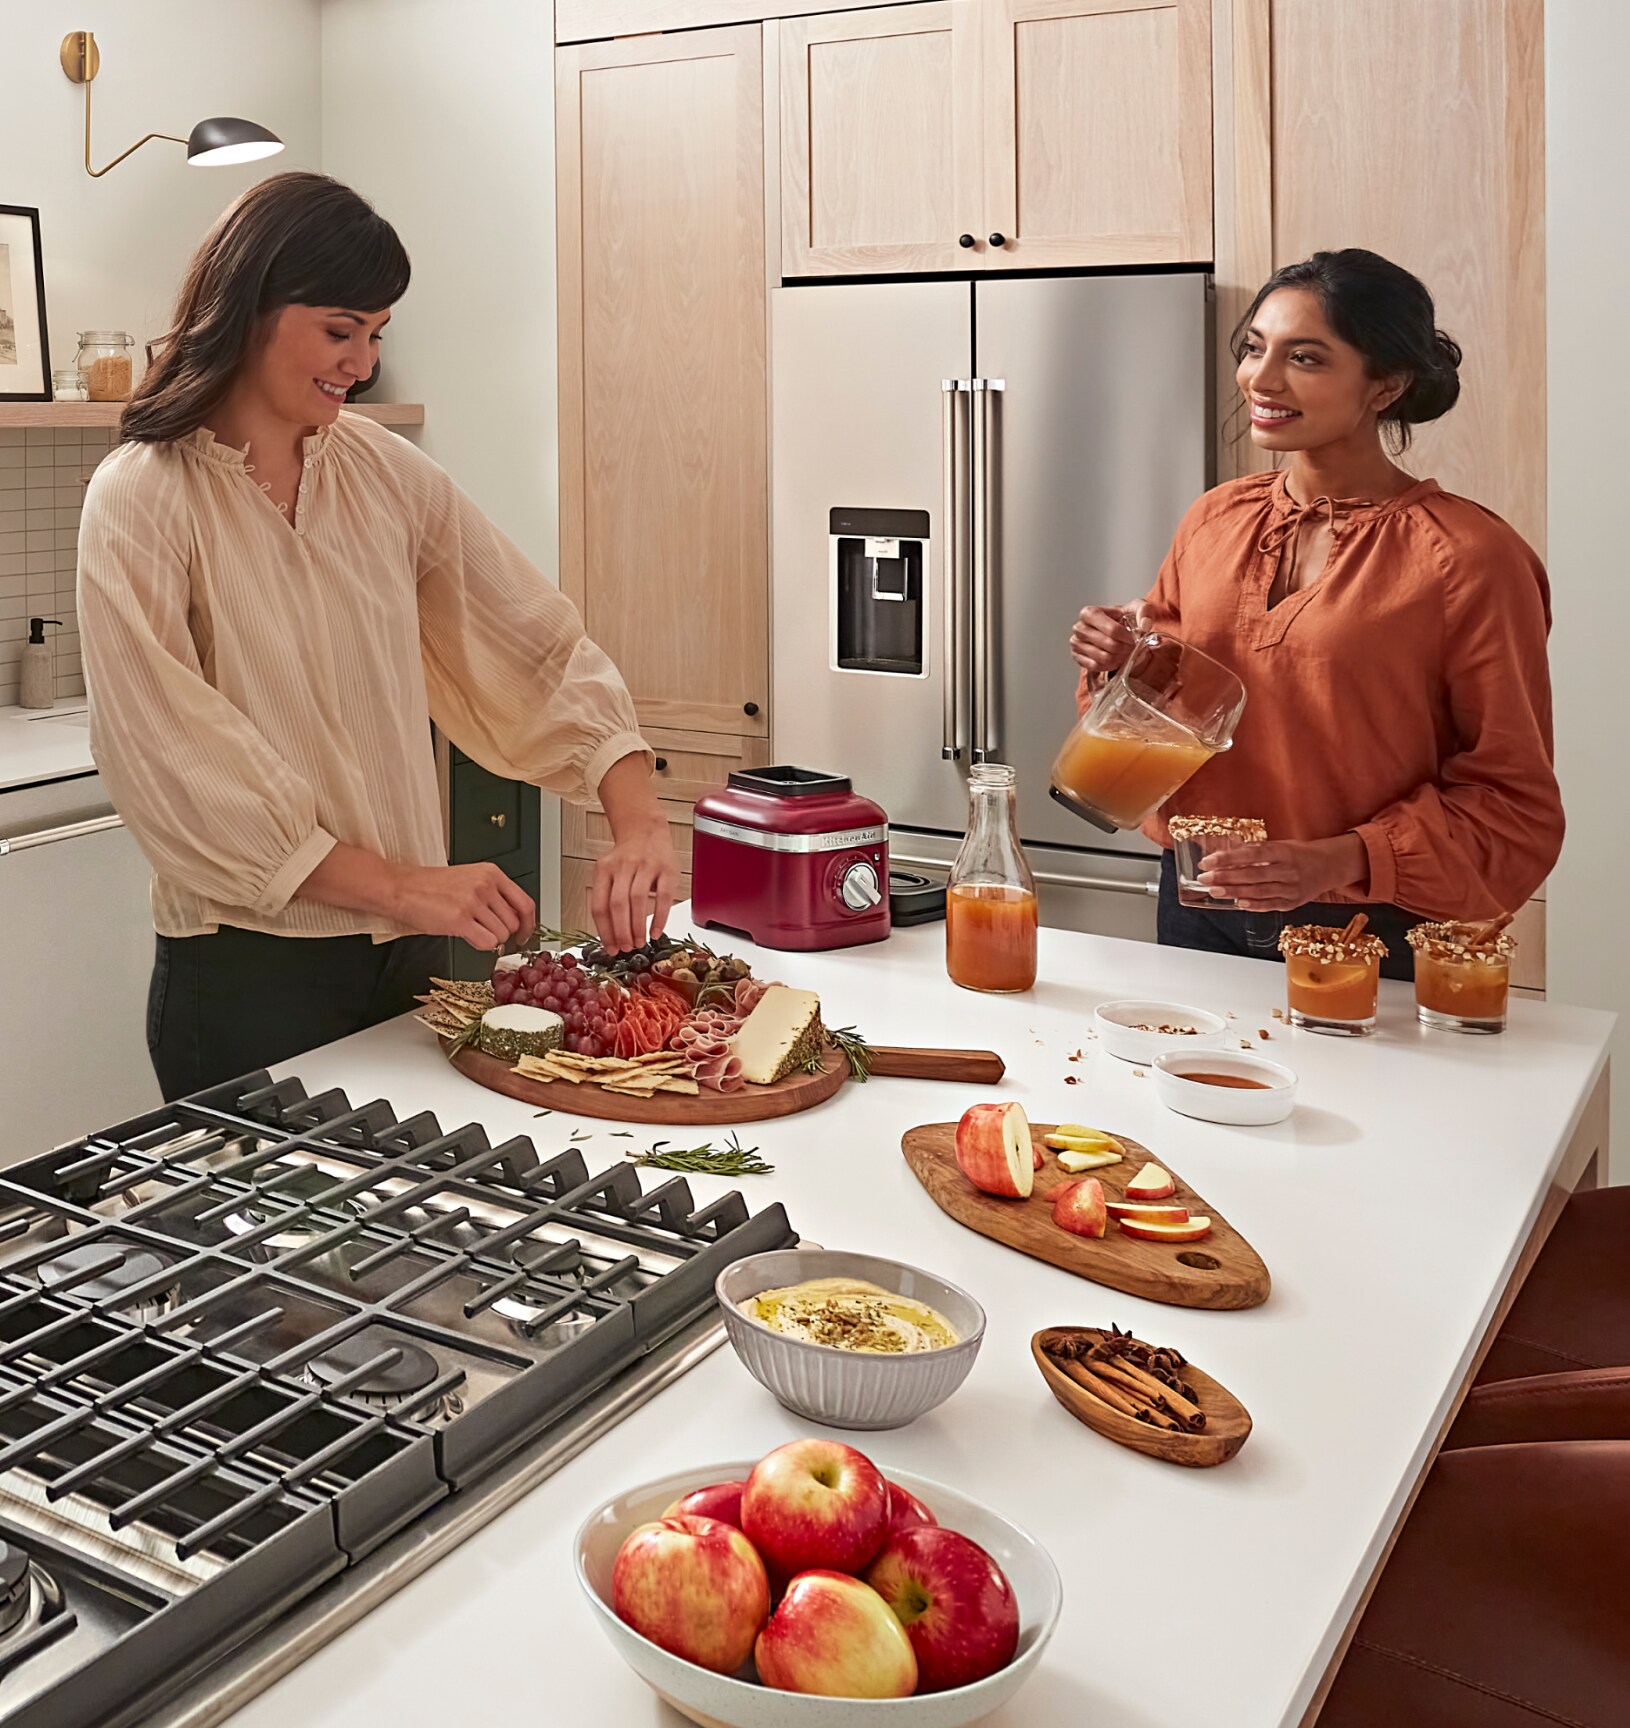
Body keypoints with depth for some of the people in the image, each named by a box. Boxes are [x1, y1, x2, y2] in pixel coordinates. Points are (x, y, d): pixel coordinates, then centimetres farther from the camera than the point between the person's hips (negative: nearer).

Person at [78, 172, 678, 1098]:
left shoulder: (384, 471, 3)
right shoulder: (142, 502, -10)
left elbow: (540, 645, 2)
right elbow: (176, 769, -17)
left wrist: (638, 821, -12)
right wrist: (400, 886, -22)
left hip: (408, 949, 5)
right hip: (251, 970, -5)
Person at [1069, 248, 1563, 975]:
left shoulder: (1468, 557, -13)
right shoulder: (1214, 519, 3)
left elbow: (1512, 803, -12)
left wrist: (1346, 860, -25)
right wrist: (1122, 661, -7)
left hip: (1372, 940, -4)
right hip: (1196, 910, 5)